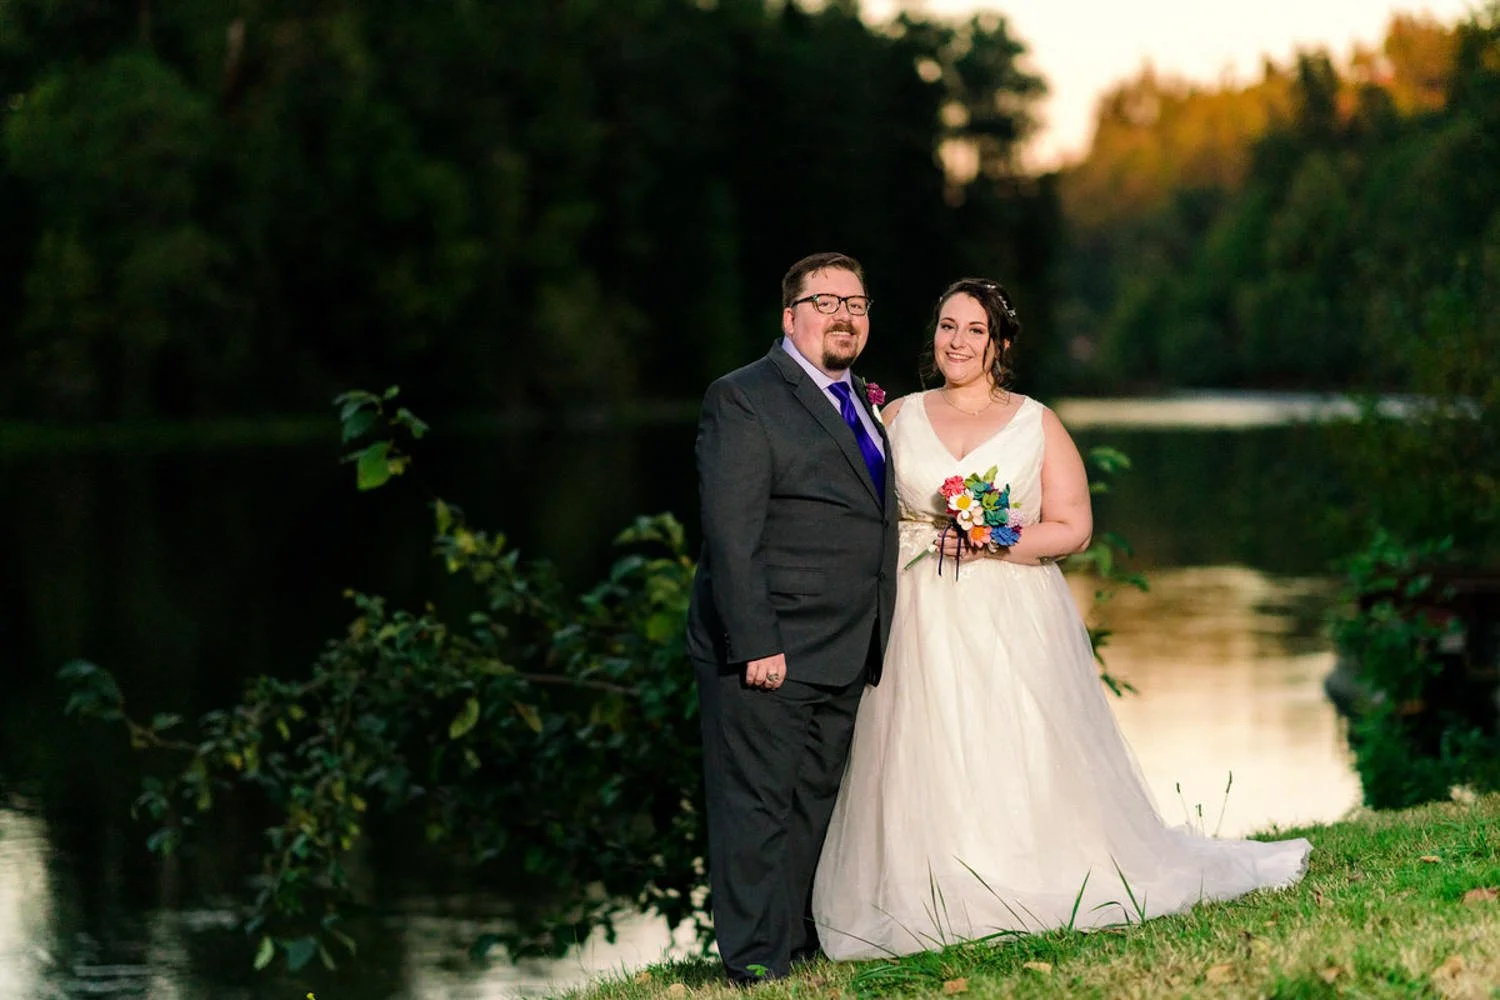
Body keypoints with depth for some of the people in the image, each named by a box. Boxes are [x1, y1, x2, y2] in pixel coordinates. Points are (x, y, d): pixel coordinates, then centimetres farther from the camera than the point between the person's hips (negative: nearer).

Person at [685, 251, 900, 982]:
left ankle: (801, 951, 21)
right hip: (765, 652, -8)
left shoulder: (859, 402, 18)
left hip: (843, 658, 8)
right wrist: (755, 645, -21)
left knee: (812, 808, 13)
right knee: (757, 811, -4)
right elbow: (731, 536, -15)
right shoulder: (743, 400, -9)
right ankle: (758, 970, 0)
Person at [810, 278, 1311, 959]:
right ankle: (940, 909, 1)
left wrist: (996, 542, -11)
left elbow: (1073, 528, 2)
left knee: (1028, 768, -5)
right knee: (928, 770, -5)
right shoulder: (899, 417, 11)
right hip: (923, 623, 1)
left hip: (1014, 623, -1)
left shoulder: (1037, 424, 7)